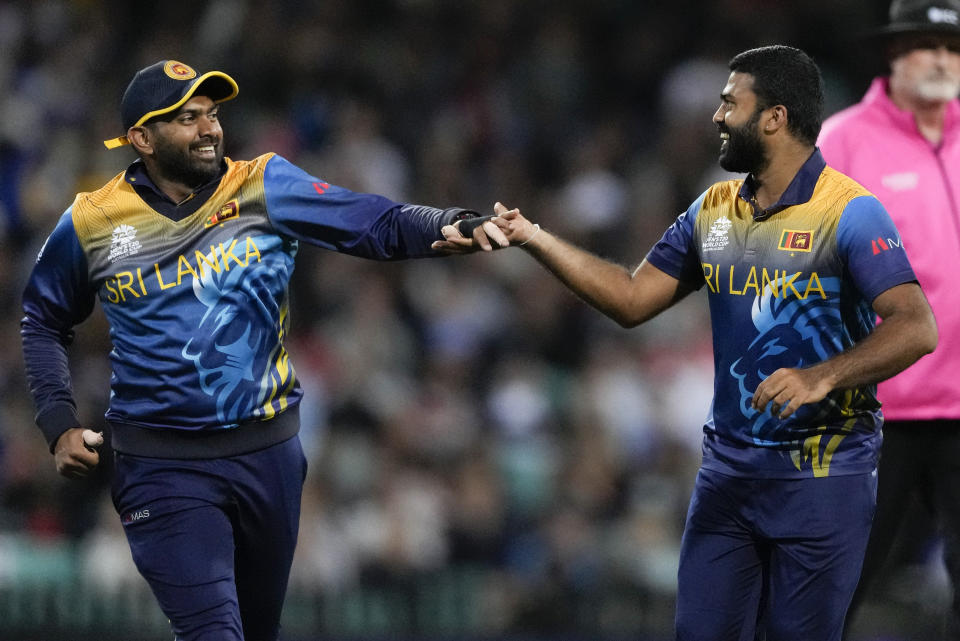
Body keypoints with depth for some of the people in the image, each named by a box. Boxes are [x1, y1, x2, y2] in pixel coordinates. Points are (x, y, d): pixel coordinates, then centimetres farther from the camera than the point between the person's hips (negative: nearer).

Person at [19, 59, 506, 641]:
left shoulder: (265, 188, -4)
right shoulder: (90, 226, -3)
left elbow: (380, 224, -16)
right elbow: (43, 324, 14)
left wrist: (460, 226, -34)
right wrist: (61, 425, 3)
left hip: (269, 455, 2)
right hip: (162, 467, -2)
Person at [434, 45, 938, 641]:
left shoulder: (848, 212, -12)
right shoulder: (712, 210, 11)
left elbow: (916, 328, -21)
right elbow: (632, 299, 13)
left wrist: (822, 377, -33)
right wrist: (531, 237, 8)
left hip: (822, 476, -6)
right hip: (728, 467, 6)